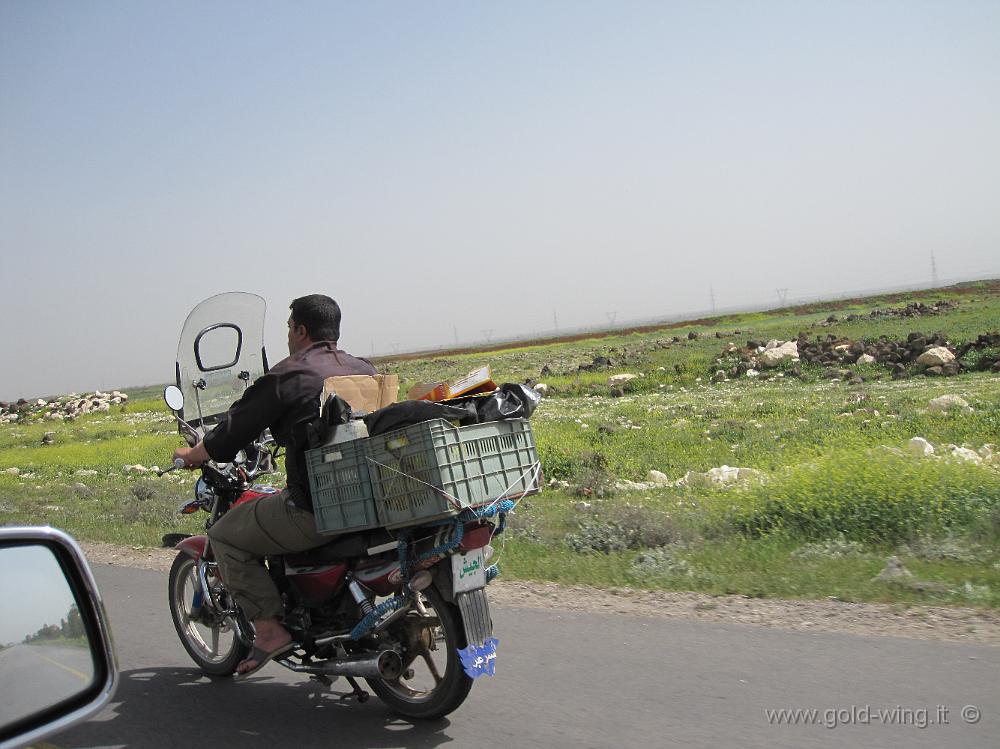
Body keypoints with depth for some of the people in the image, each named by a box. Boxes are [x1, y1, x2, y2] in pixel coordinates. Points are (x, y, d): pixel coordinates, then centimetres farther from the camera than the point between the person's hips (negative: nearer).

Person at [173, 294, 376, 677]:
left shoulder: (287, 375, -7)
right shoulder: (364, 369, 13)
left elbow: (233, 433, -3)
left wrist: (190, 454, 18)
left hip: (316, 509, -8)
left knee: (225, 535, 9)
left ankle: (269, 628, 3)